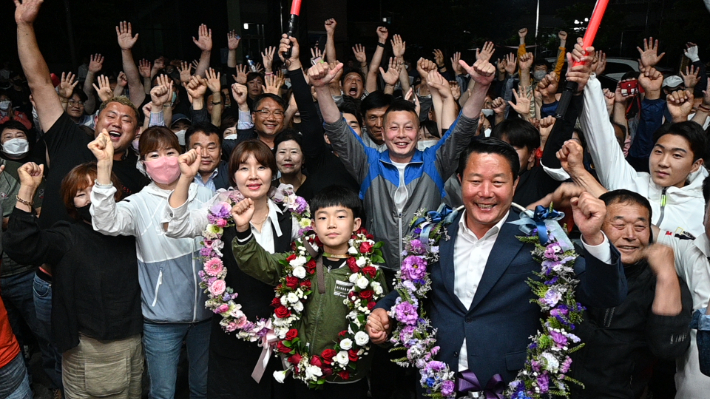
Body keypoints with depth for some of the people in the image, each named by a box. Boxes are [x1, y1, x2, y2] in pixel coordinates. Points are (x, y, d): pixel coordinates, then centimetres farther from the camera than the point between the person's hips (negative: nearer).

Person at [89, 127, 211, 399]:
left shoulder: (204, 196, -1)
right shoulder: (139, 204, -8)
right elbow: (107, 223, -29)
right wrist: (104, 165, -38)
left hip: (205, 312, 2)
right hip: (160, 319, -2)